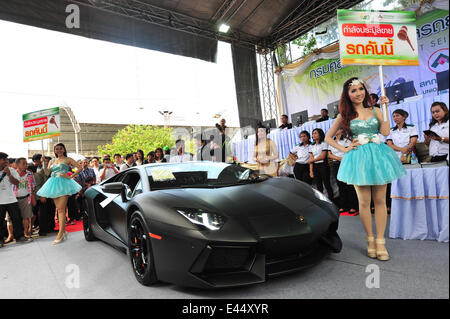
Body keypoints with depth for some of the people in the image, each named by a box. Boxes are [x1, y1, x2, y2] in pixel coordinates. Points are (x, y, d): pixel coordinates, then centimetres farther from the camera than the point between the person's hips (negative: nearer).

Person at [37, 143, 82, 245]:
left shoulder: (68, 159, 3)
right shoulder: (52, 161, 18)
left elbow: (79, 167, -4)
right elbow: (47, 172, 12)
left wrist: (70, 176, -10)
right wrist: (44, 164, -5)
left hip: (63, 184, -6)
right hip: (54, 184, 6)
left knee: (61, 209, -11)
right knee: (58, 209, 7)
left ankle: (60, 234, -10)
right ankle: (63, 231, 15)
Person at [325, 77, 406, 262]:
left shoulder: (375, 111, 11)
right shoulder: (345, 115, 6)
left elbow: (385, 132, -5)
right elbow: (328, 138, 10)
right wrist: (344, 149, -1)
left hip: (378, 156, 2)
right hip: (358, 159, -2)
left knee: (380, 200, 2)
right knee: (364, 202, 1)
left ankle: (380, 241, 10)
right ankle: (370, 240, 15)